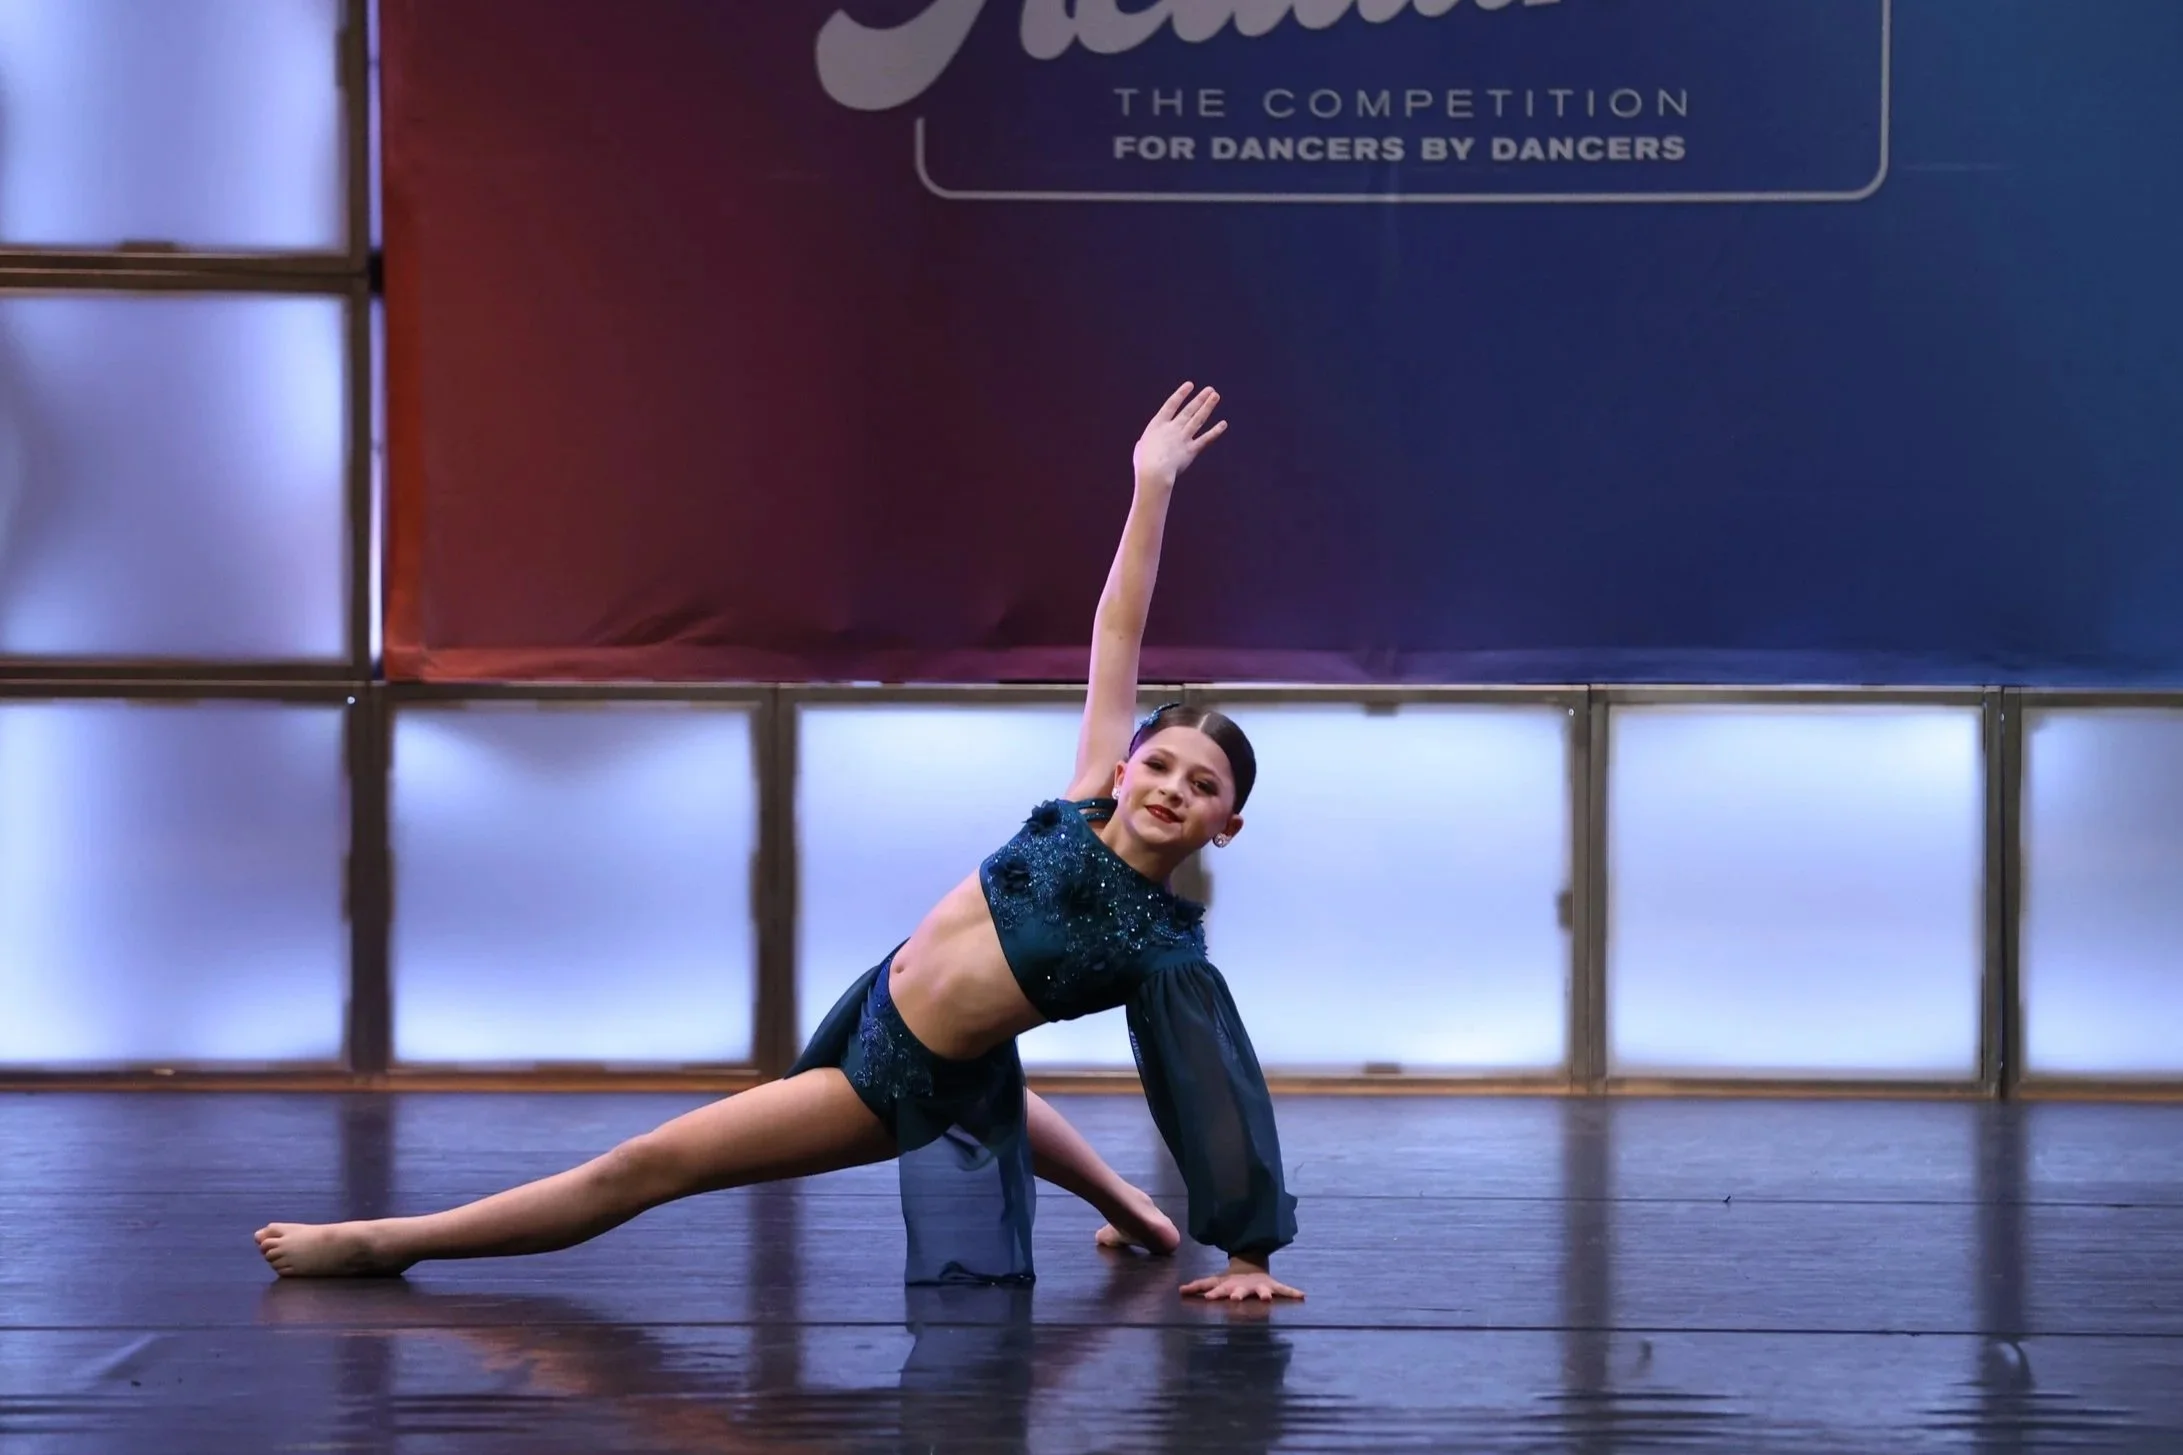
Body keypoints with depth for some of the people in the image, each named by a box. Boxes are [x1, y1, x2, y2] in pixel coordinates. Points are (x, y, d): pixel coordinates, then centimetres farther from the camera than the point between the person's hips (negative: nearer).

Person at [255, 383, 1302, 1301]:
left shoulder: (1167, 950, -20)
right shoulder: (1085, 810, -7)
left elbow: (1217, 1097, -15)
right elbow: (1115, 645, -6)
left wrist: (1249, 1257, -13)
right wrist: (1152, 486, -6)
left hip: (909, 1086, -7)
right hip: (874, 1016, 7)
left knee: (648, 1163, -6)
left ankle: (381, 1242, 4)